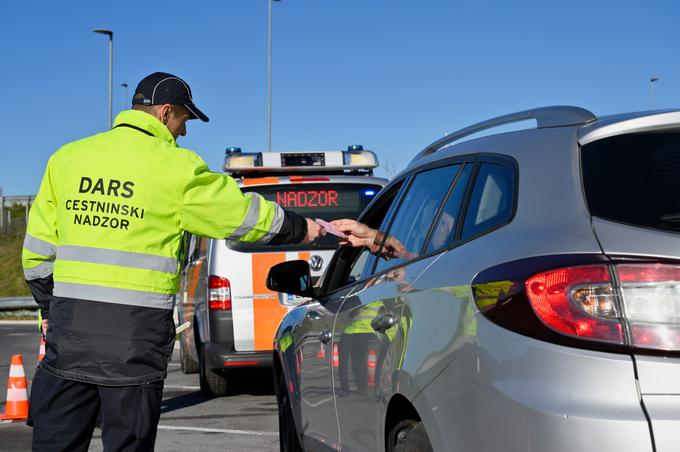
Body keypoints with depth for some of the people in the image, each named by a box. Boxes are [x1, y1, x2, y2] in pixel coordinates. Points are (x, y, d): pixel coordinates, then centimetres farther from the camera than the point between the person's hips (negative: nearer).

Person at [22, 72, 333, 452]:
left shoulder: (66, 158, 10)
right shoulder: (176, 167, -4)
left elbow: (37, 249, 13)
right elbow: (245, 213, 5)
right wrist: (302, 229, 21)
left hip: (71, 322, 4)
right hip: (137, 331, -4)